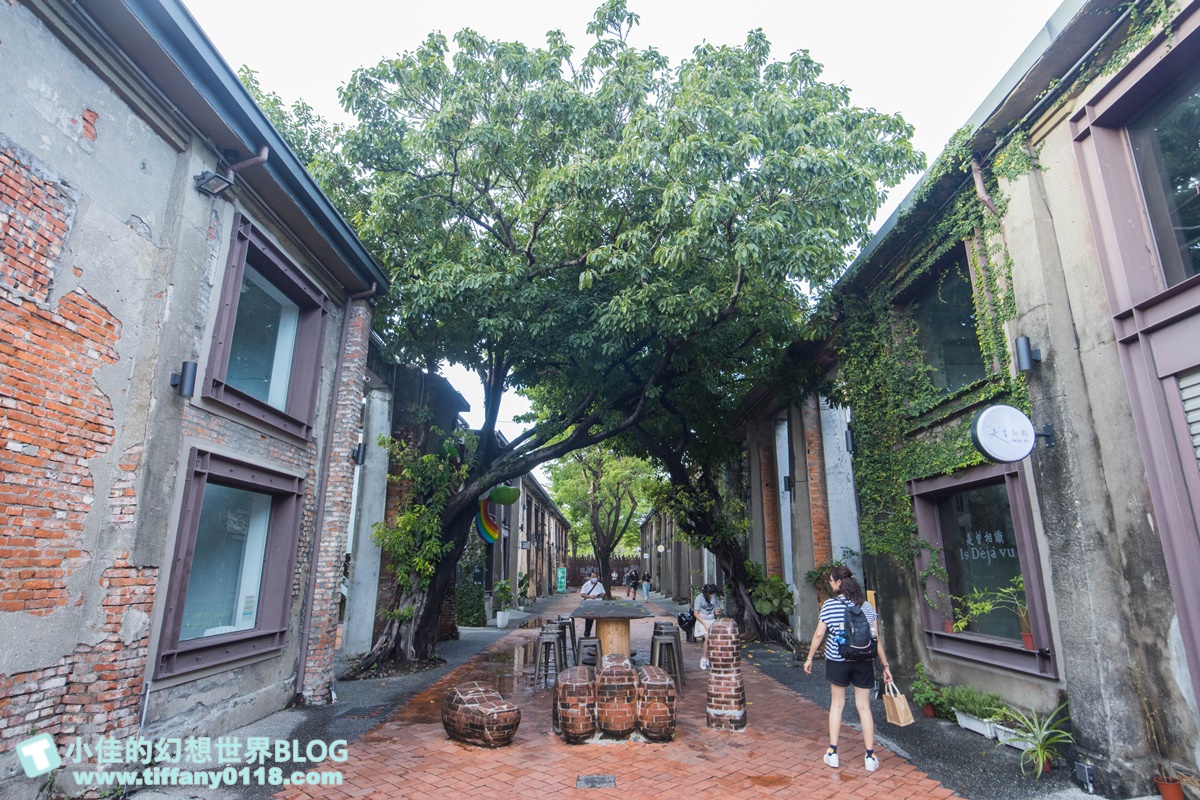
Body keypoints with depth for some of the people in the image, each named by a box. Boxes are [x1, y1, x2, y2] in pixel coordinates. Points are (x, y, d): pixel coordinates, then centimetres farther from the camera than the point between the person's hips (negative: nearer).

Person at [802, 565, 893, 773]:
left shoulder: (830, 604, -7)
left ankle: (833, 752, 17)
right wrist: (885, 665, 8)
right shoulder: (866, 605, 1)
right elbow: (876, 637, 0)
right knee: (864, 706, 10)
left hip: (837, 659, -2)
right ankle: (870, 757, 15)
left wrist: (809, 658, 3)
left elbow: (819, 633, -7)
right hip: (864, 661, 2)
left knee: (837, 703, 12)